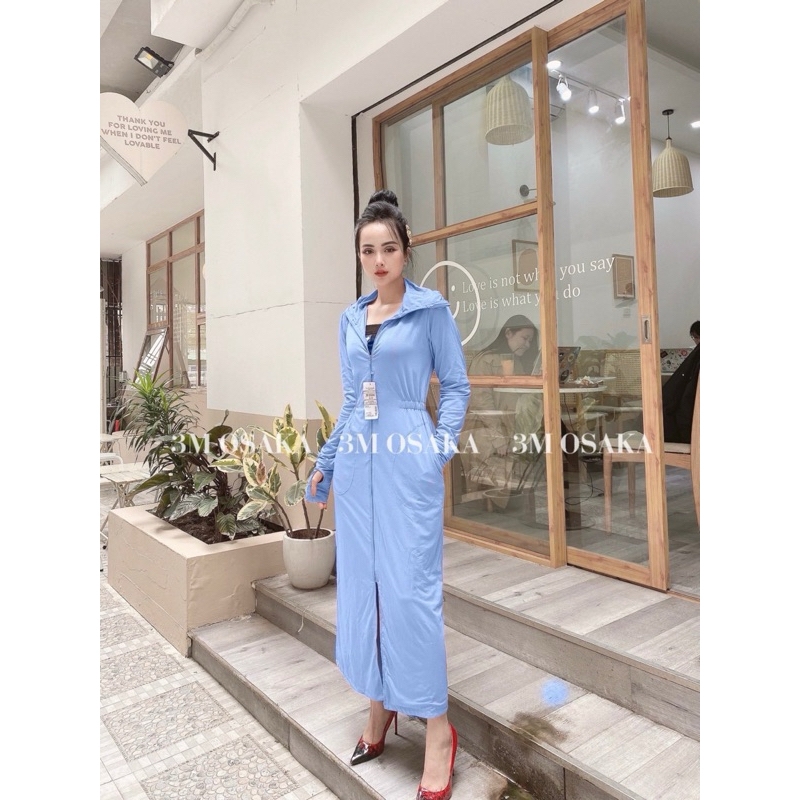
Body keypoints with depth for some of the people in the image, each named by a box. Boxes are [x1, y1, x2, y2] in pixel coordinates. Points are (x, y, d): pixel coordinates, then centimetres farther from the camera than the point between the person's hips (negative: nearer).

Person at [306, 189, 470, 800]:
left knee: (410, 588, -4)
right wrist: (325, 462, 18)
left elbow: (456, 386, 0)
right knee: (361, 583, 10)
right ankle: (380, 706, 29)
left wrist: (441, 447, -12)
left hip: (408, 463, -5)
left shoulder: (431, 309, -1)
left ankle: (437, 725, 14)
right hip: (358, 463, 6)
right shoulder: (351, 319, 14)